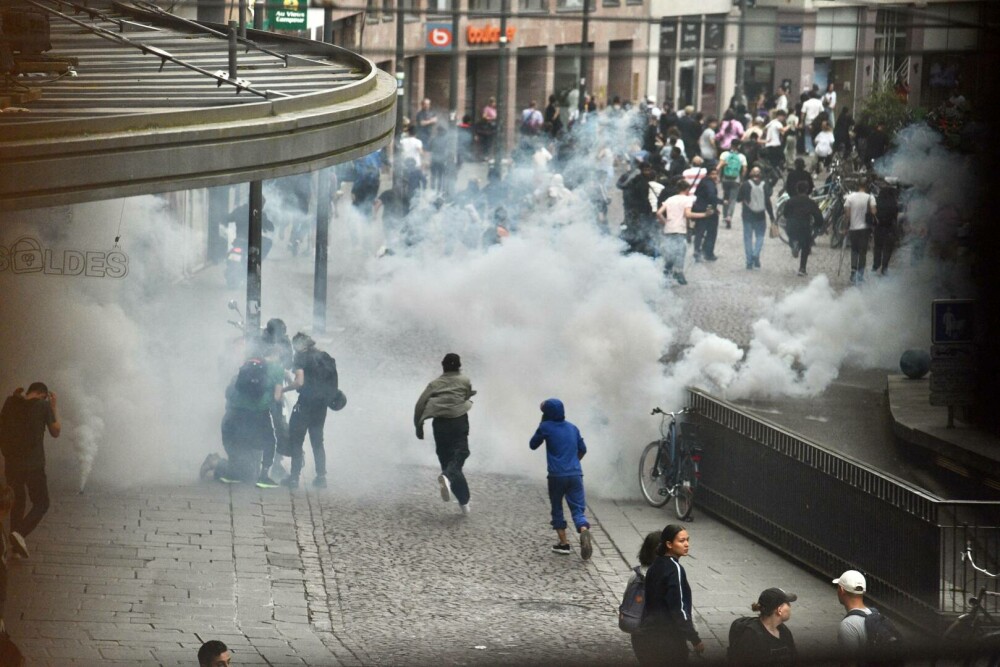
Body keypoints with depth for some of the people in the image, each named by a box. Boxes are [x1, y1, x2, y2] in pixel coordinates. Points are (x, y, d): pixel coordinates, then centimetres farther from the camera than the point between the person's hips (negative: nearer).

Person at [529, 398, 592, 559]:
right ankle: (584, 532, -29)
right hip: (575, 474, 3)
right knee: (578, 508, 0)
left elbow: (533, 445, 12)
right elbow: (582, 449, 21)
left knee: (557, 509, 15)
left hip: (556, 475, -3)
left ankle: (563, 543, 14)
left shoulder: (546, 427, -1)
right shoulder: (572, 428, 12)